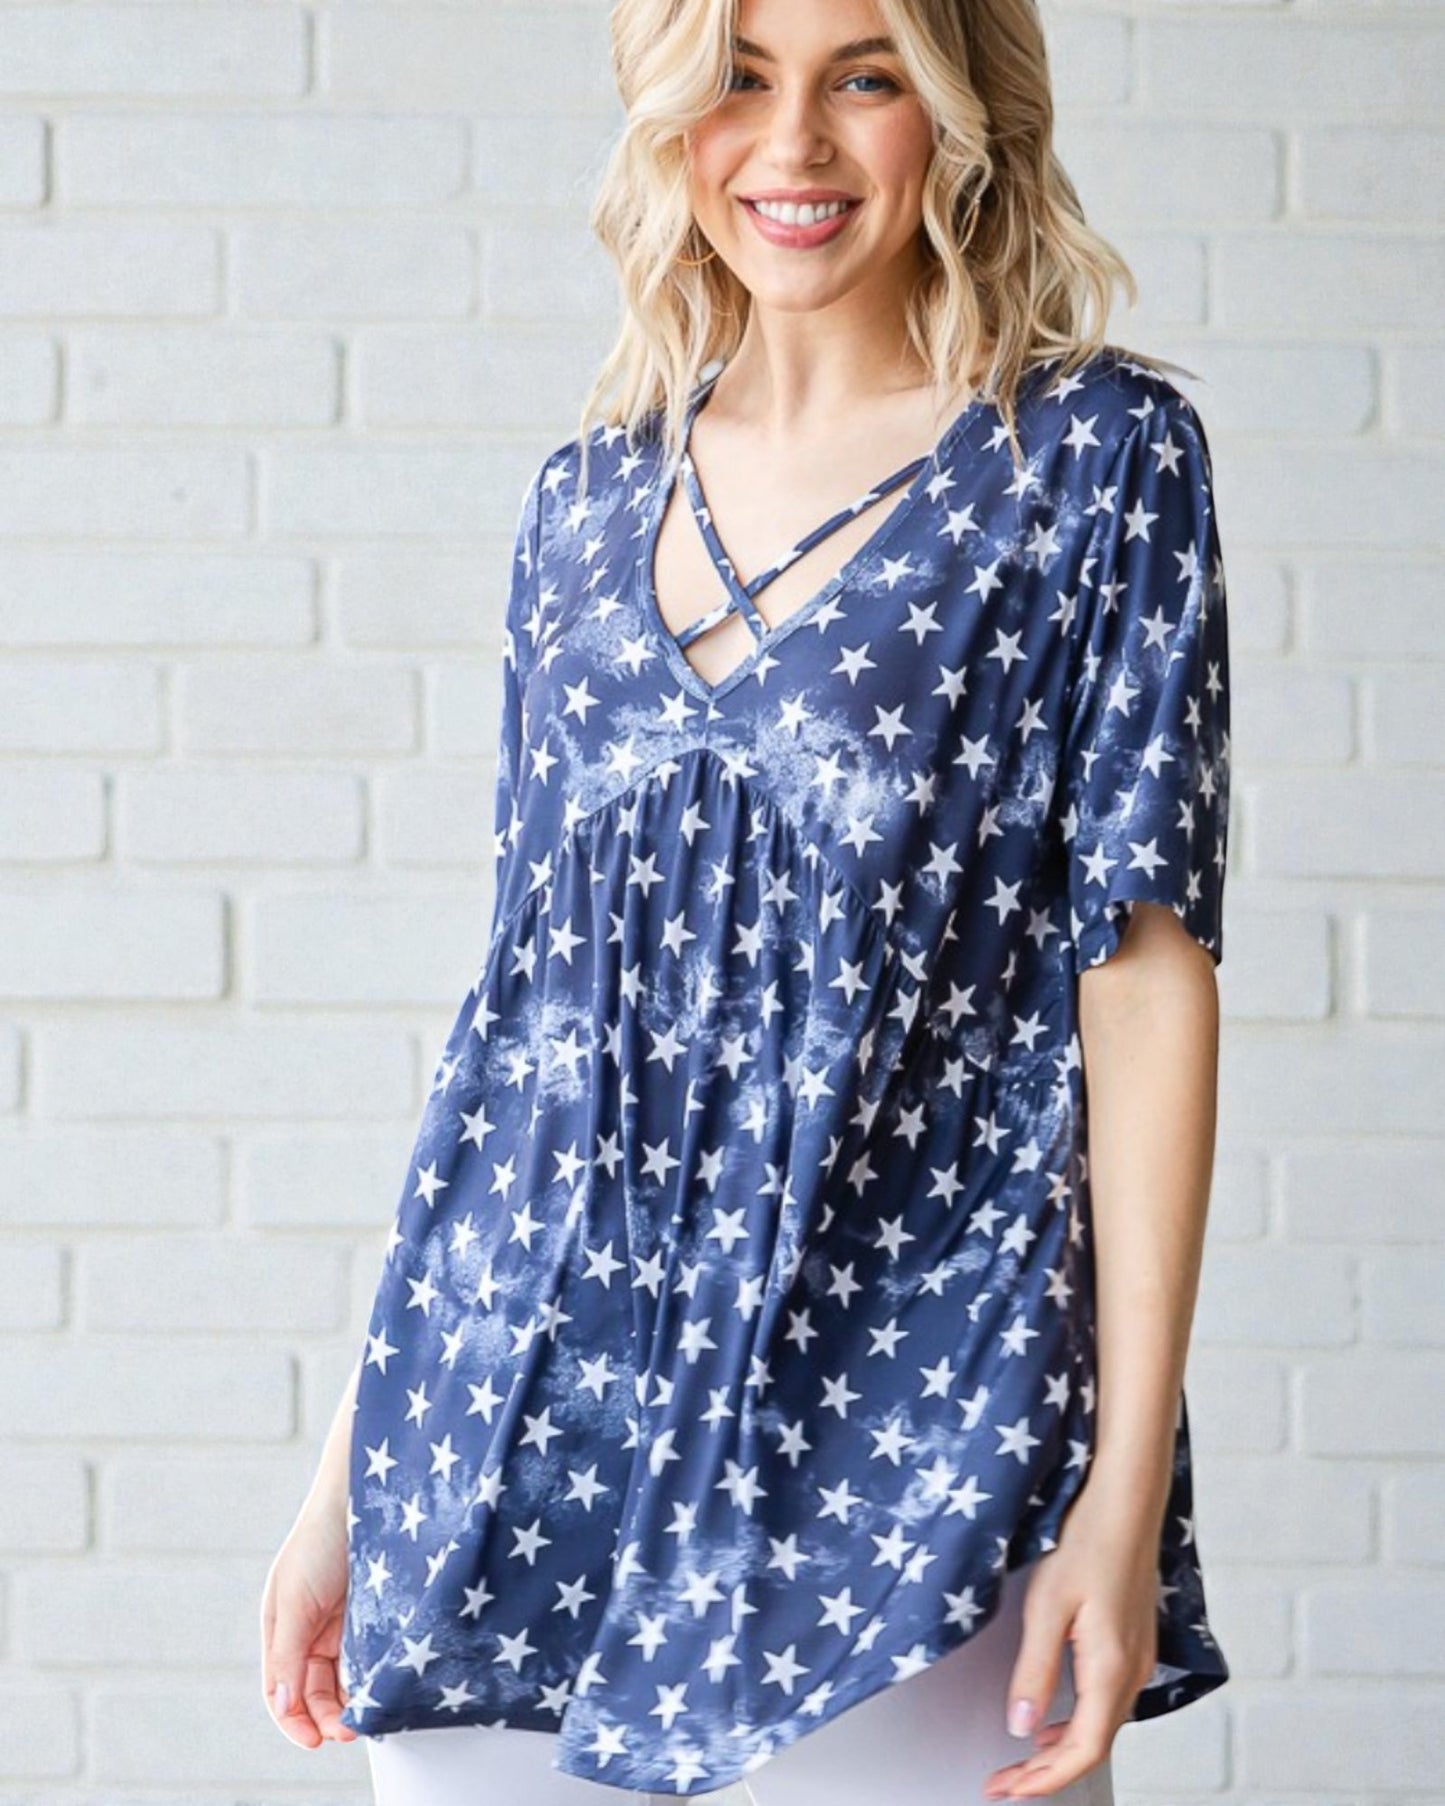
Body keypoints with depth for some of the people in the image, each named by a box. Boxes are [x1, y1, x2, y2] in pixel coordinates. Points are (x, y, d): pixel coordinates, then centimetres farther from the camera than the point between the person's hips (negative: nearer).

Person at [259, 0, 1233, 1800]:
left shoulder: (1095, 455, -1)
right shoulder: (589, 490, 10)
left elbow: (1145, 963, -6)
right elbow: (527, 982, 12)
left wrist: (1128, 1490, -13)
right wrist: (349, 1469, 10)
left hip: (888, 1444, -3)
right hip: (520, 1415, 4)